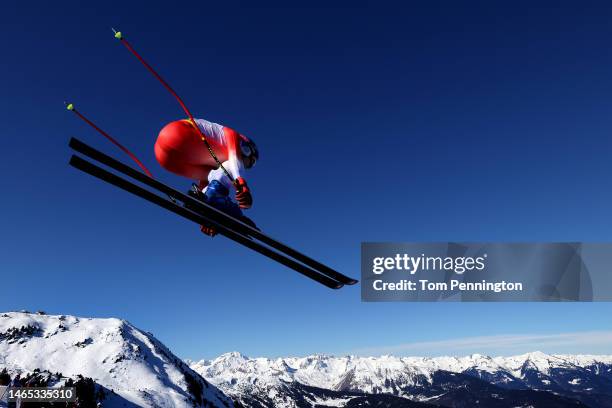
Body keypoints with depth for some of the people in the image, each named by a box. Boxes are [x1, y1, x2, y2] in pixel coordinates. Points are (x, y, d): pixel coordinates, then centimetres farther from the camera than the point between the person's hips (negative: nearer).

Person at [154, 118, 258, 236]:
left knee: (212, 174, 15)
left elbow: (203, 184, 27)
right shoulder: (232, 135, 15)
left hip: (165, 155, 8)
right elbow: (235, 158, -7)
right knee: (231, 168, -2)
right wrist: (241, 182, -25)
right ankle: (215, 198, -26)